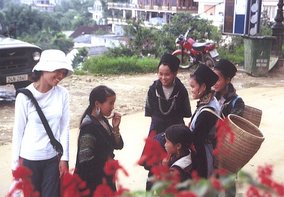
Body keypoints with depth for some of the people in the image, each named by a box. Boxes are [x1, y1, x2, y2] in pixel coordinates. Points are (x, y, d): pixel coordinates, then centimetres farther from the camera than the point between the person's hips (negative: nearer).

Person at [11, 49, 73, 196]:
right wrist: (16, 162, -1)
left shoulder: (62, 94, -7)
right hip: (29, 159, -2)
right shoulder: (25, 96, -12)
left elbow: (64, 127, -1)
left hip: (53, 158, 2)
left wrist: (64, 158, -1)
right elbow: (18, 130, -6)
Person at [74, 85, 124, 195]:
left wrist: (115, 127, -8)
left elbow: (118, 145, 8)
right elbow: (85, 160, -24)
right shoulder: (89, 126, -22)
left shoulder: (103, 121, 3)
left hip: (106, 178, 8)